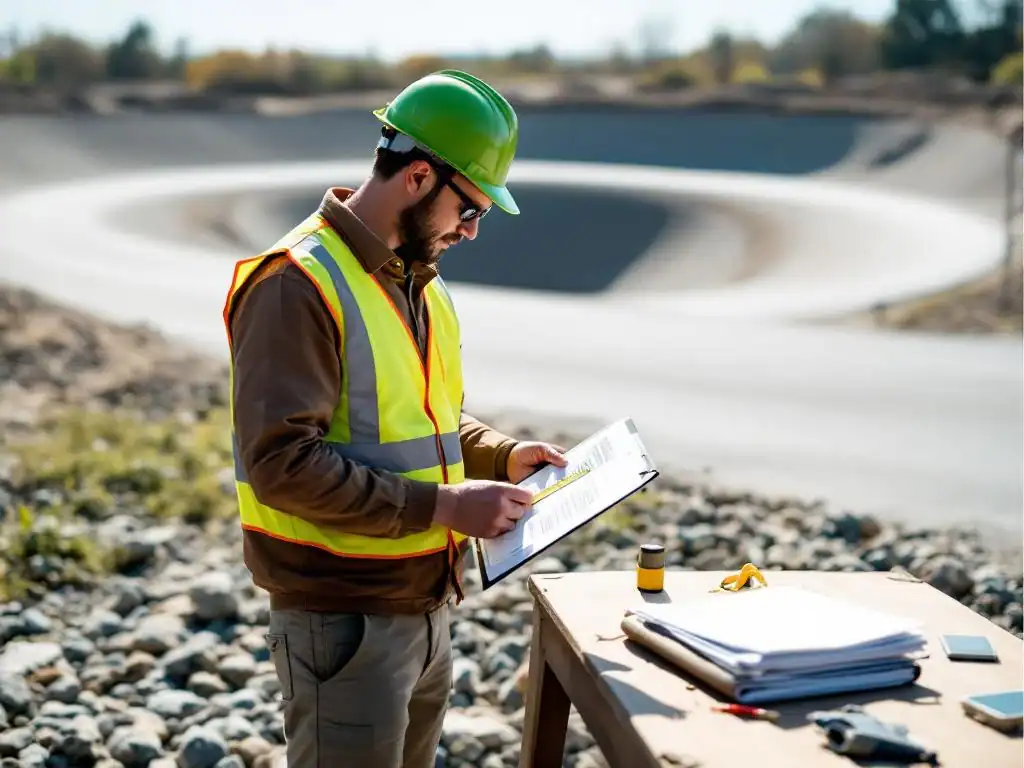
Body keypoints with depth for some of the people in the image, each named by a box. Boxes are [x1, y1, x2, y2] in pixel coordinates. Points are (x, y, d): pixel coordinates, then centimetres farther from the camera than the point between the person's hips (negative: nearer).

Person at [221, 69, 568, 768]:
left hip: (428, 609, 9)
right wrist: (444, 505, -23)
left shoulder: (420, 282, 11)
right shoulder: (297, 284, -17)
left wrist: (502, 454, 4)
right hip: (343, 622, -8)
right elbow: (282, 462, -24)